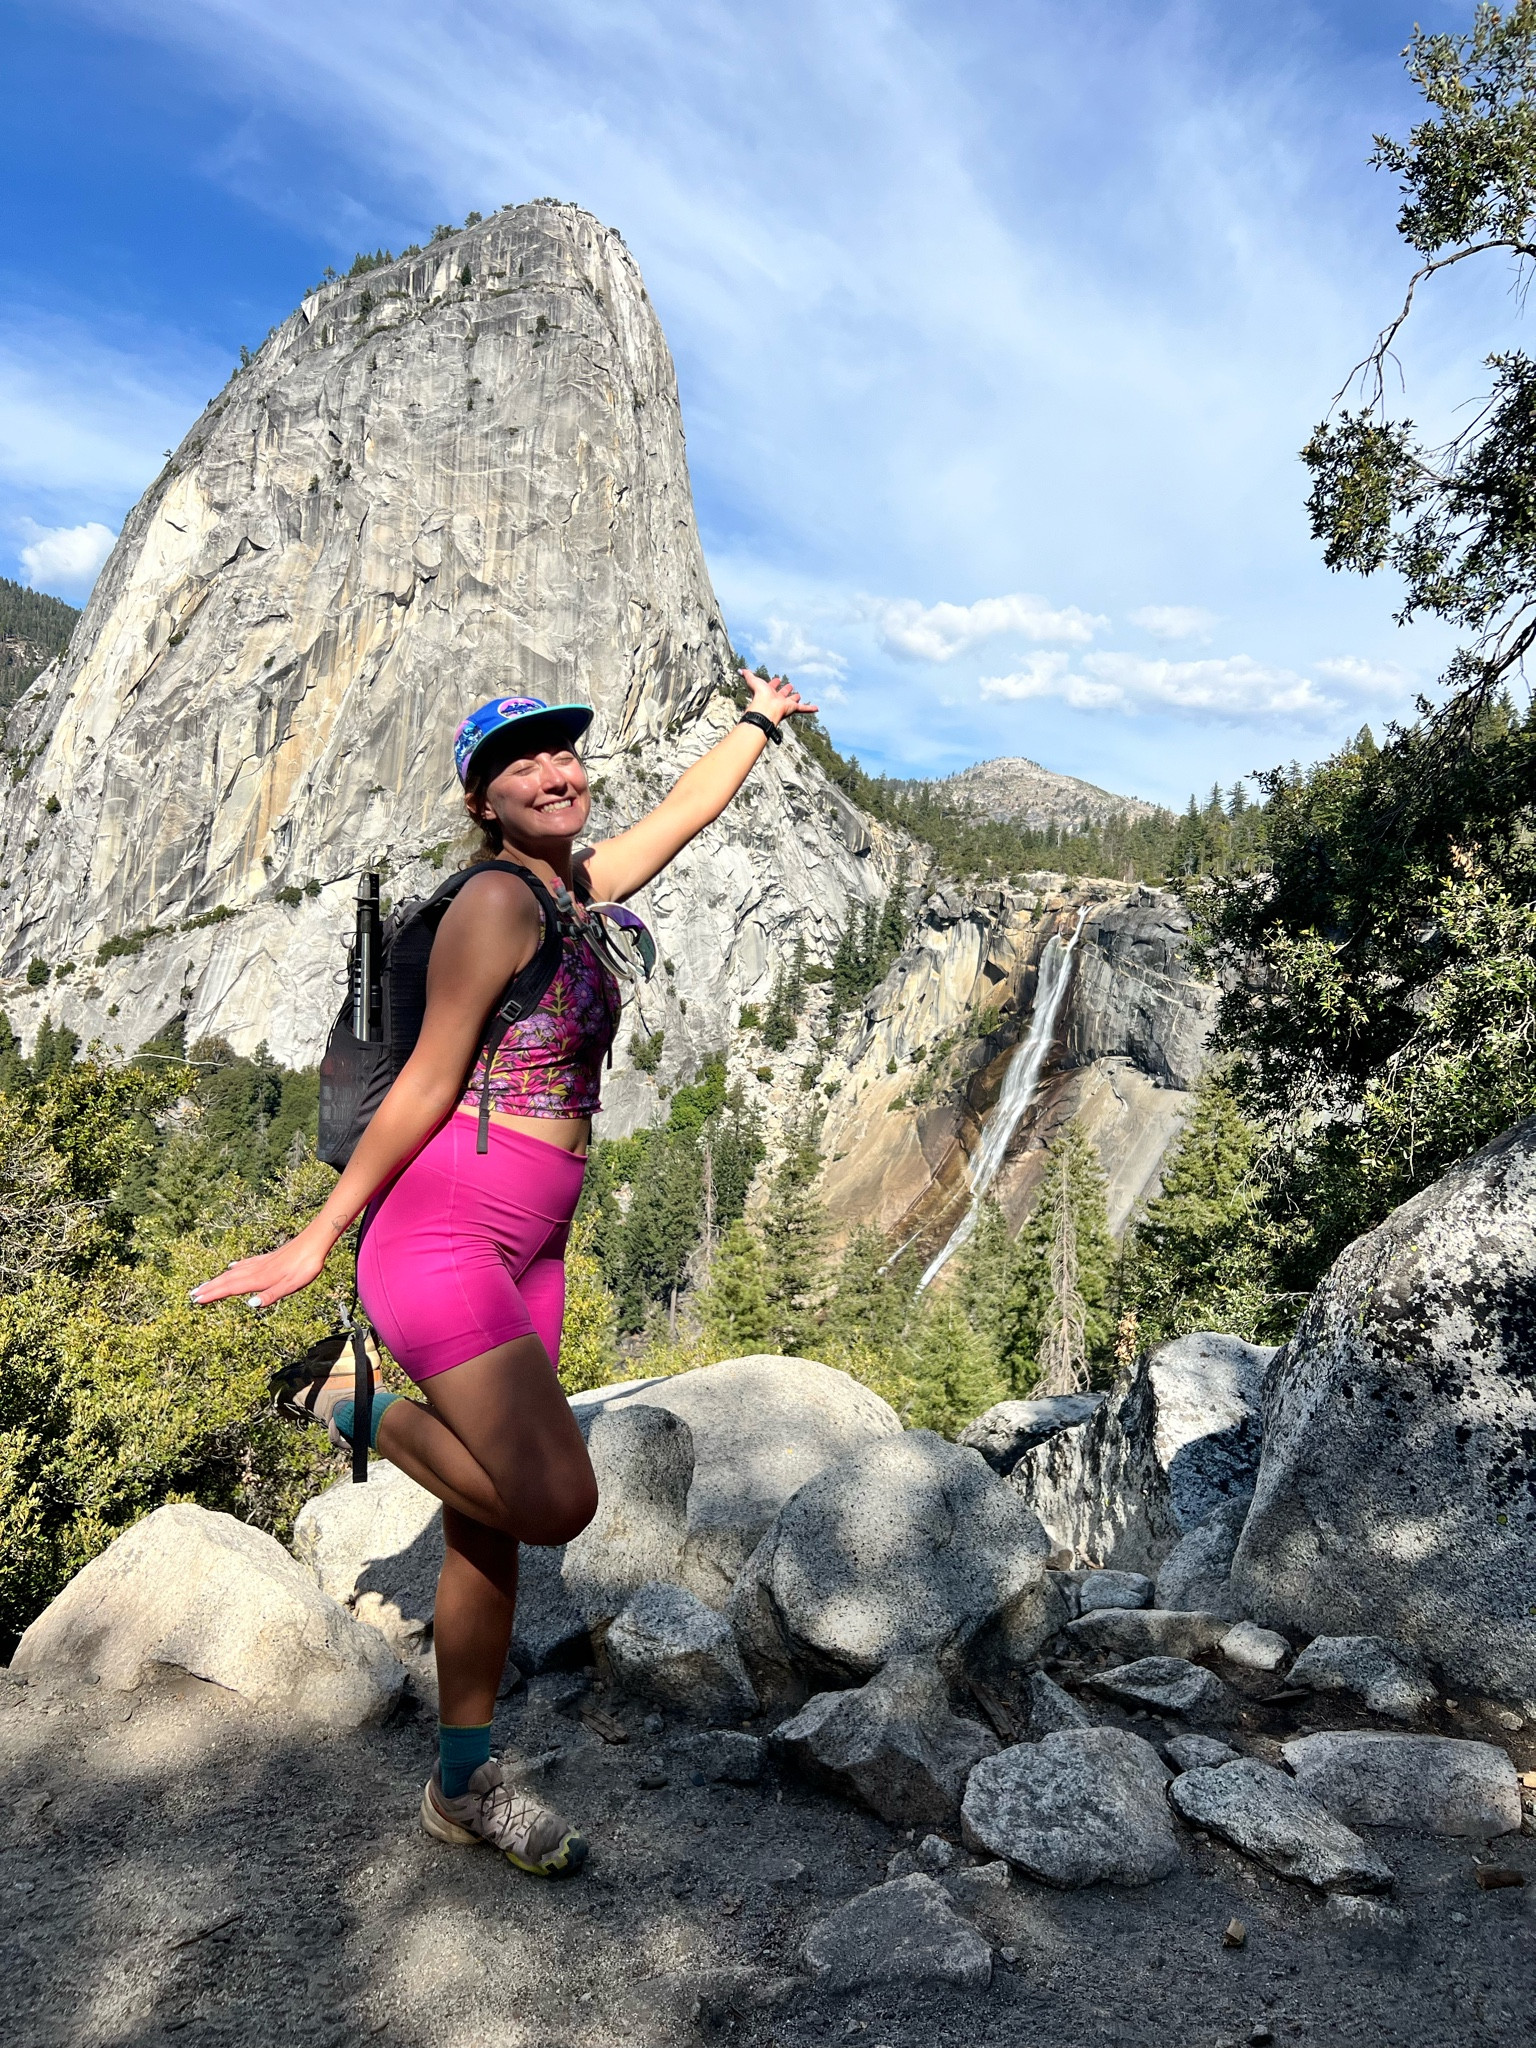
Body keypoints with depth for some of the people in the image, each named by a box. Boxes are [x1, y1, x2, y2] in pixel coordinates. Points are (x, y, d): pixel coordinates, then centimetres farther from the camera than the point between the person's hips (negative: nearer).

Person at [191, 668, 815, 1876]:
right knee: (557, 1500, -15)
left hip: (528, 1252, 8)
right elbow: (427, 1084, -12)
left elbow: (683, 813, 28)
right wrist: (318, 1241, -7)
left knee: (491, 1526, 13)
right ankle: (359, 1410, 9)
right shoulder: (497, 900, -12)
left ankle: (464, 1786, 28)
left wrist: (762, 720, 41)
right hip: (440, 1235, -8)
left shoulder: (579, 885, 12)